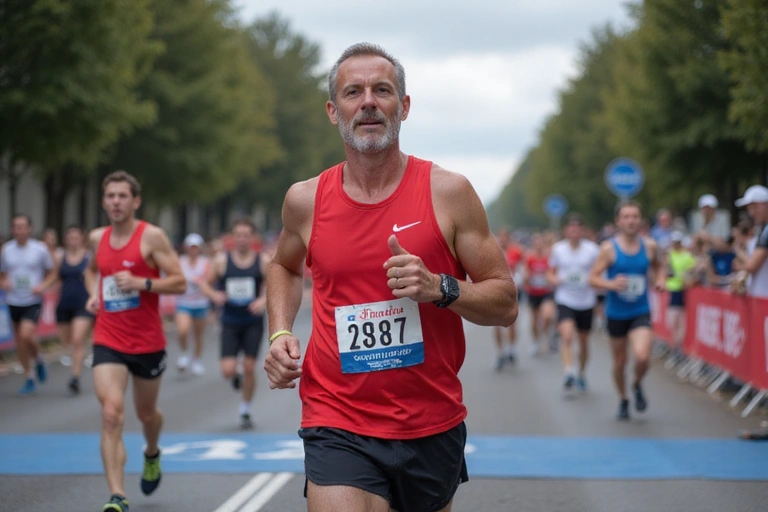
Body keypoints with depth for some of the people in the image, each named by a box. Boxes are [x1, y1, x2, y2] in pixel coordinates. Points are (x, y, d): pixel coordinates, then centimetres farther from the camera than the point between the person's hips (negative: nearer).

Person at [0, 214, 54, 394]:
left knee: (26, 335, -22)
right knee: (19, 342, 7)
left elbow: (51, 273, 6)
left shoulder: (40, 249, -5)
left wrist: (43, 286, -13)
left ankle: (38, 359, 9)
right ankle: (30, 379, 21)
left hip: (33, 302, -4)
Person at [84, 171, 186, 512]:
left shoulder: (152, 237, -9)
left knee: (146, 413, 18)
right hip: (108, 341, 2)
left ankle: (152, 455, 54)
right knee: (111, 413, -17)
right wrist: (93, 293, 7)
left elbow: (179, 282, -11)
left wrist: (142, 283, -24)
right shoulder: (98, 238, 5)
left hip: (148, 343, -2)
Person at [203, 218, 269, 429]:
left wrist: (264, 300, -18)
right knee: (228, 370, -9)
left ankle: (245, 411, 17)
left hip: (253, 323, 0)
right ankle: (236, 378, 29)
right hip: (230, 323, 1)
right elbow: (207, 283, 8)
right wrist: (214, 295, -13)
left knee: (249, 368, -1)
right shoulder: (222, 261, -1)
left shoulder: (263, 261, -4)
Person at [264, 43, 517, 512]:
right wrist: (280, 333, 5)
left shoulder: (448, 192, -5)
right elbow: (285, 267, 23)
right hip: (338, 429, -1)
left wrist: (441, 289, -20)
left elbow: (505, 304, -2)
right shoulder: (306, 200, 1)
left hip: (433, 426, 1)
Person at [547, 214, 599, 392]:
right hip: (565, 301, -1)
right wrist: (554, 279, -11)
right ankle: (568, 373, -30)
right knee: (567, 335, -23)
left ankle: (581, 374, 33)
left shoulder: (592, 249, -3)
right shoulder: (558, 249, 1)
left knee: (584, 341, 12)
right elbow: (550, 272, 11)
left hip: (586, 301, 1)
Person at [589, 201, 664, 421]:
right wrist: (611, 284, -27)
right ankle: (623, 400, 36)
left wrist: (660, 279, -2)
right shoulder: (609, 248, -9)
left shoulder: (650, 246, -1)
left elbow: (657, 266, 19)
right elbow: (593, 277, -9)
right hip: (616, 314, 0)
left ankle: (637, 385, 13)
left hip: (641, 313, 0)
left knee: (642, 357, -20)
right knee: (620, 362, 11)